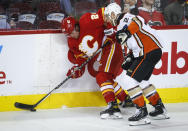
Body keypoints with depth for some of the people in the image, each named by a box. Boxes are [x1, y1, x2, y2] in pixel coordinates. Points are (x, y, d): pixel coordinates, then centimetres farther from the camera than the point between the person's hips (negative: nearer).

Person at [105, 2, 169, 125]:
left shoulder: (125, 18, -9)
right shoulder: (121, 25, 23)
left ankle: (142, 111, -11)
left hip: (150, 52, -11)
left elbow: (137, 22, -33)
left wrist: (126, 32, -44)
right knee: (142, 81, 22)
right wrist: (129, 59, 20)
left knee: (132, 80, -12)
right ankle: (160, 108, 29)